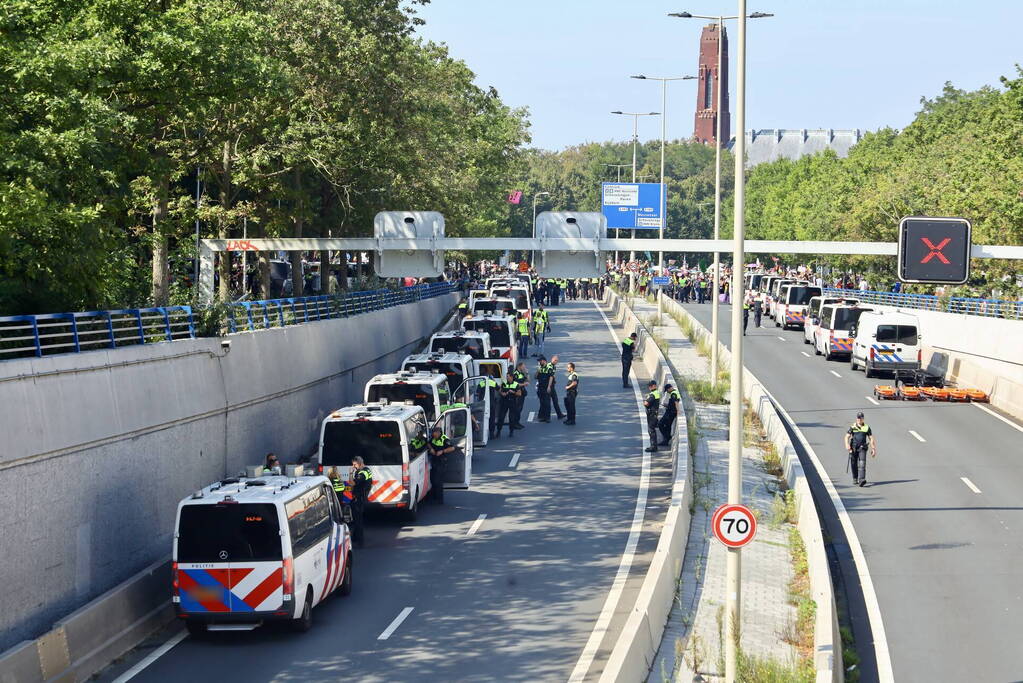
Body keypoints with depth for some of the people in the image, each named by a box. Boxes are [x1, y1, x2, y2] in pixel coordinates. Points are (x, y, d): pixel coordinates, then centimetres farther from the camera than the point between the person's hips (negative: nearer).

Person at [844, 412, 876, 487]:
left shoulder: (867, 427, 6)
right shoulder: (852, 427, 4)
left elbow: (871, 439, 9)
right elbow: (847, 437, -3)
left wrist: (873, 449, 3)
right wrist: (847, 445, -21)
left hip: (862, 448, -1)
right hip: (853, 448, 1)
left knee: (862, 464, -16)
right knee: (854, 464, 8)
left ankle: (861, 480, -26)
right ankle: (855, 479, 28)